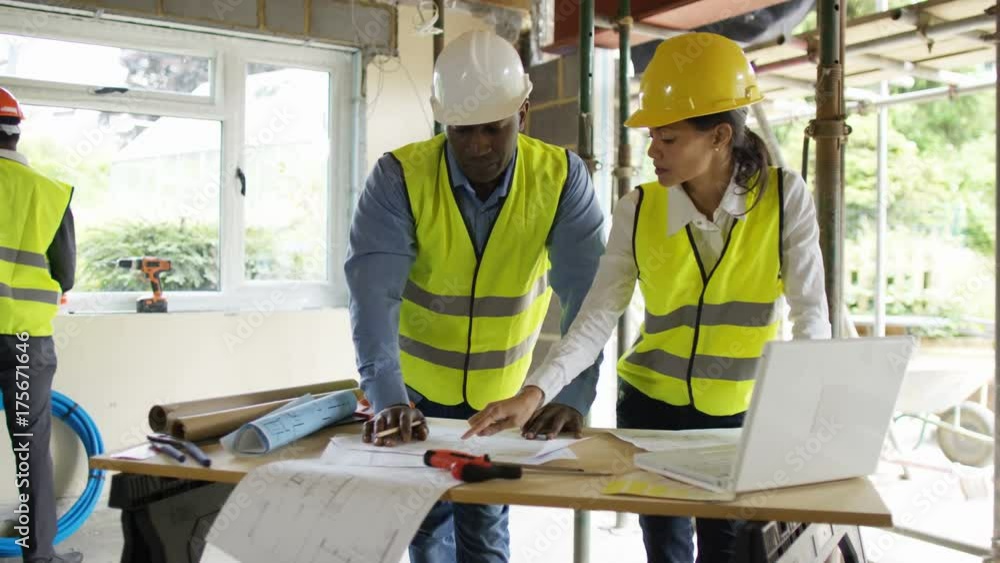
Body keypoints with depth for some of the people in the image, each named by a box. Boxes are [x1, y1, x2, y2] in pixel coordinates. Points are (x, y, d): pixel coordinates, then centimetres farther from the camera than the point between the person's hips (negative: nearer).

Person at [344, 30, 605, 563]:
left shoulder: (562, 178, -17)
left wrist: (575, 396, -34)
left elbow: (587, 296, -22)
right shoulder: (399, 176, -20)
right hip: (419, 388, 0)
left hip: (507, 392, 0)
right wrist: (387, 396, -41)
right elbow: (373, 292, -29)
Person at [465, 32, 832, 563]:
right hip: (651, 406, 1)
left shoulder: (785, 197, -11)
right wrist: (535, 392, -22)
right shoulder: (638, 210, -8)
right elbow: (597, 318, -10)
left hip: (743, 415, -1)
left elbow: (810, 312, -10)